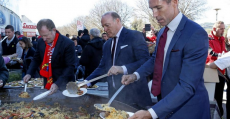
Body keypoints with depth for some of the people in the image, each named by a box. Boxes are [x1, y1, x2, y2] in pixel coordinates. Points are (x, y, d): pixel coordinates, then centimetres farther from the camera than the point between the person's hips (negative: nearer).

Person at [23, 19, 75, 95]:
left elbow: (70, 67, -19)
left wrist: (57, 84, -27)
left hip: (63, 86, -4)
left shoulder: (67, 44, -19)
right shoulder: (41, 42, -1)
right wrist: (29, 73, -3)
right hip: (47, 84, 5)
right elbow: (36, 59, 13)